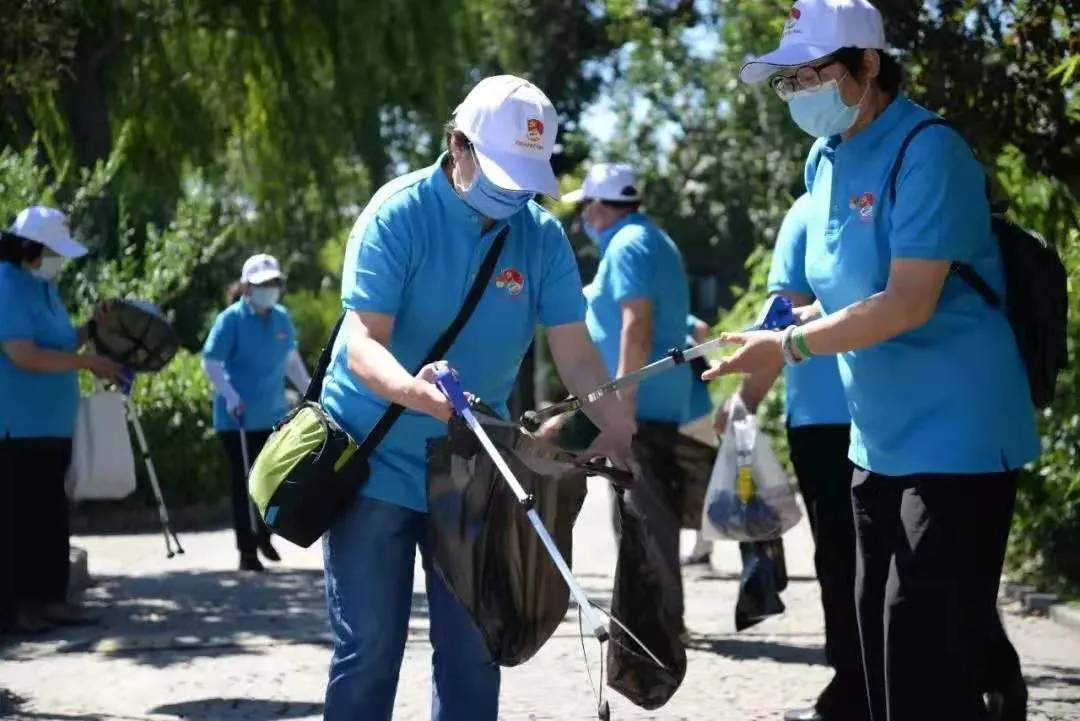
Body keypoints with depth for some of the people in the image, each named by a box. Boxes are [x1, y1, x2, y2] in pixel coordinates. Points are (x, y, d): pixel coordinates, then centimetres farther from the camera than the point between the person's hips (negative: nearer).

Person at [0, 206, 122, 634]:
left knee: (51, 516, 12)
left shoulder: (44, 287, 15)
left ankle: (47, 598, 18)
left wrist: (92, 329, 8)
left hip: (51, 424, 9)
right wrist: (88, 363, -18)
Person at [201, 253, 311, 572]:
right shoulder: (231, 319, -11)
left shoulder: (282, 318, 5)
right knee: (243, 482, 1)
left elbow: (291, 359, 18)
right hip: (238, 416, -5)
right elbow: (210, 362, -12)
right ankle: (247, 551, 7)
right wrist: (230, 395, -24)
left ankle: (263, 535, 32)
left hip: (272, 414, 5)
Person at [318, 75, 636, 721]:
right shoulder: (399, 214, -15)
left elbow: (577, 354, -8)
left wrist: (617, 427, -27)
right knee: (369, 649, -3)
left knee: (473, 650, 7)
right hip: (377, 461, -4)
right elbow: (363, 344, -23)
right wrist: (413, 389, -45)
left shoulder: (542, 235, -4)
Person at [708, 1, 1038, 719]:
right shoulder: (825, 159, 10)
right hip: (880, 442, 9)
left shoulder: (927, 152, -17)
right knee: (885, 645, 15)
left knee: (929, 659, -9)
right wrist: (775, 353, 6)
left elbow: (909, 304, -24)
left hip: (953, 439, -9)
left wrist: (787, 347, -18)